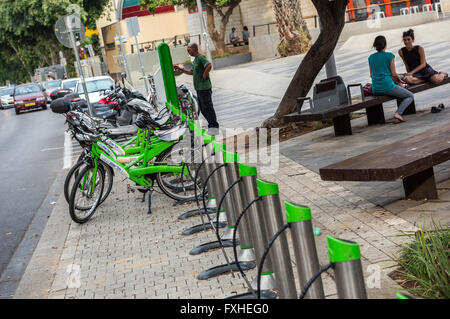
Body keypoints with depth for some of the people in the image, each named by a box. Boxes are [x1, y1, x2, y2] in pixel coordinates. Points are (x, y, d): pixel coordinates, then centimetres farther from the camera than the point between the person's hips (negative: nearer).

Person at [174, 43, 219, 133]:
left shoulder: (201, 57, -13)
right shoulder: (195, 60, 17)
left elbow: (209, 66, -30)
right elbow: (191, 72, 24)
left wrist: (204, 76, -20)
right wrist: (180, 69, 18)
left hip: (204, 88, -10)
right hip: (199, 88, 10)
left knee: (208, 107, -5)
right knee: (202, 108, 13)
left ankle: (214, 127, 0)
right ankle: (211, 124, 21)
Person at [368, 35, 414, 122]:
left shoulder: (371, 57, 8)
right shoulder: (389, 56, -6)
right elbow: (393, 74, -4)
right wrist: (399, 79, 17)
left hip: (375, 90, 6)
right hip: (388, 87, -6)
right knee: (411, 96, 9)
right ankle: (398, 113, -9)